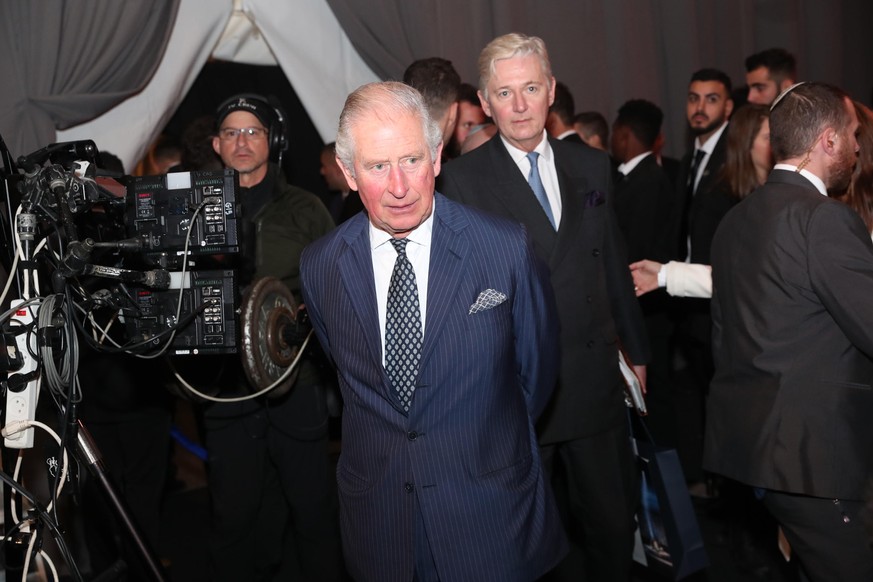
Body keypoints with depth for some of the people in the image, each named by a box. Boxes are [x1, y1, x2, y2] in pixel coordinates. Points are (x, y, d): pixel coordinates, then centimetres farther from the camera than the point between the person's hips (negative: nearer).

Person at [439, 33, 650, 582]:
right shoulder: (461, 179, -7)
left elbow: (614, 264, 12)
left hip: (596, 383, 4)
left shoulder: (592, 165, 6)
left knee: (613, 526, 16)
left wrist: (636, 350, 15)